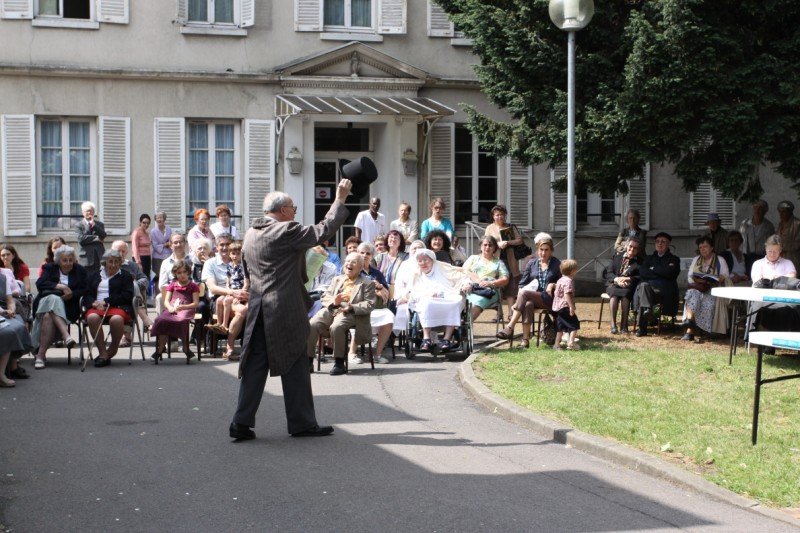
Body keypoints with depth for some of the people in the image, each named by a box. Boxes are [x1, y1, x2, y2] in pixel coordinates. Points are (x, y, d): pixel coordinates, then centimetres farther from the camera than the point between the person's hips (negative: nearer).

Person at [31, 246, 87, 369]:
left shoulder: (79, 271, 16)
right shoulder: (49, 268, 16)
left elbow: (85, 289, 5)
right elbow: (40, 284, -1)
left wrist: (71, 295, -13)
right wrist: (59, 287, -13)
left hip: (67, 307, -1)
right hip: (46, 301, 1)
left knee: (48, 316, -32)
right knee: (53, 300, -36)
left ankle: (41, 354, -36)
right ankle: (66, 336, -45)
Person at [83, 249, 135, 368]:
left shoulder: (125, 276, 17)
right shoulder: (94, 276, 25)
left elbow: (127, 296, 0)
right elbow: (86, 295, 14)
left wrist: (106, 301, -10)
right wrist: (94, 303, -11)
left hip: (118, 307, -2)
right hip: (97, 307, 2)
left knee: (116, 319, -38)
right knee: (92, 317, -35)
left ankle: (112, 350, -15)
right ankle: (103, 353, -30)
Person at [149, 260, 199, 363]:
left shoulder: (193, 286, 17)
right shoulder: (172, 285, 26)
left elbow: (196, 303, 4)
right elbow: (166, 301, 14)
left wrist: (182, 307, -14)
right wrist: (170, 308, -11)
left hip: (186, 309, -3)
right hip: (172, 310, 3)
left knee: (181, 320, -39)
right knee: (161, 320, -31)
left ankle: (186, 348, -23)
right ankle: (160, 349, -24)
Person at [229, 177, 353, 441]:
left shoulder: (251, 234, 12)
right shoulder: (285, 232, -13)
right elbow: (323, 231, -11)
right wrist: (340, 199, -2)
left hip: (258, 311, 7)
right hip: (285, 312, -7)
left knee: (254, 367, 7)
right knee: (295, 367, 3)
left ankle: (242, 422, 4)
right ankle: (302, 422, 11)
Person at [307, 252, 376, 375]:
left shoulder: (367, 283, 12)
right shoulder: (337, 280, 28)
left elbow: (369, 305, -1)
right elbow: (325, 297, 19)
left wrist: (351, 307, -17)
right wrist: (333, 301, -6)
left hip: (350, 314, -5)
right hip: (331, 310, 5)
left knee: (336, 327, -38)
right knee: (311, 325, -24)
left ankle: (339, 363, -26)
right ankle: (308, 361, -18)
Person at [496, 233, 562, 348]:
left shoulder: (557, 264, 9)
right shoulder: (531, 264, 17)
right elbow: (522, 284, 14)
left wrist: (553, 285, -8)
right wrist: (518, 300, -2)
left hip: (549, 298, -2)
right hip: (531, 297, 2)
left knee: (524, 293, -32)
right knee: (527, 305, -37)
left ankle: (510, 328, -37)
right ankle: (525, 339, -43)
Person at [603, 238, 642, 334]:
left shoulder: (640, 262, 12)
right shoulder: (617, 257, 17)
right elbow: (607, 273, 8)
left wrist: (628, 279, -17)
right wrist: (616, 279, -12)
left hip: (628, 287, -1)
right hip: (613, 284, 1)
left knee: (625, 293, -36)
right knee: (614, 292, -35)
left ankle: (624, 325, -34)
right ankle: (613, 325, -39)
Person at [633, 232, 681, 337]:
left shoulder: (674, 259, 18)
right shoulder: (649, 258, 28)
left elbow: (669, 273, -3)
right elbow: (642, 272, 9)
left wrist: (653, 269, 5)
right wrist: (659, 273, -2)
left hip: (665, 290, -3)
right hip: (647, 285, 3)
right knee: (643, 285, -34)